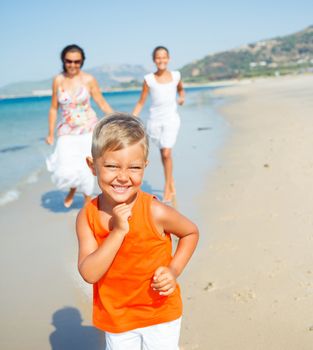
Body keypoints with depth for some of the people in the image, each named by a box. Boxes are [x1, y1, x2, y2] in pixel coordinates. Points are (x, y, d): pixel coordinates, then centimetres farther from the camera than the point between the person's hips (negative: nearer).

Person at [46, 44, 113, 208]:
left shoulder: (89, 80, -6)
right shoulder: (58, 80, 0)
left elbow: (102, 103, 1)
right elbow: (54, 108, 6)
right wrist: (51, 134, 8)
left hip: (88, 129, -1)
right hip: (67, 132, 1)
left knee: (86, 167, -2)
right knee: (66, 170, -8)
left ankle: (88, 199, 23)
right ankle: (72, 188, 29)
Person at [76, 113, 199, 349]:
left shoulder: (155, 212, -24)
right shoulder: (87, 217, -16)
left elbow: (191, 232, -5)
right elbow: (89, 274, -24)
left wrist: (174, 270, -17)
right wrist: (117, 231, -32)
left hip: (160, 312, -2)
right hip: (115, 318, 3)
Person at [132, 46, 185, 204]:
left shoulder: (175, 76, 2)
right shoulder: (149, 79, -2)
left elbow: (181, 89, 23)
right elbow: (141, 102, 2)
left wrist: (182, 97, 1)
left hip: (171, 119, -1)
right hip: (155, 120, 1)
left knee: (166, 153, -15)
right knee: (163, 153, 11)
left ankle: (167, 187, 0)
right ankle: (171, 184, 30)